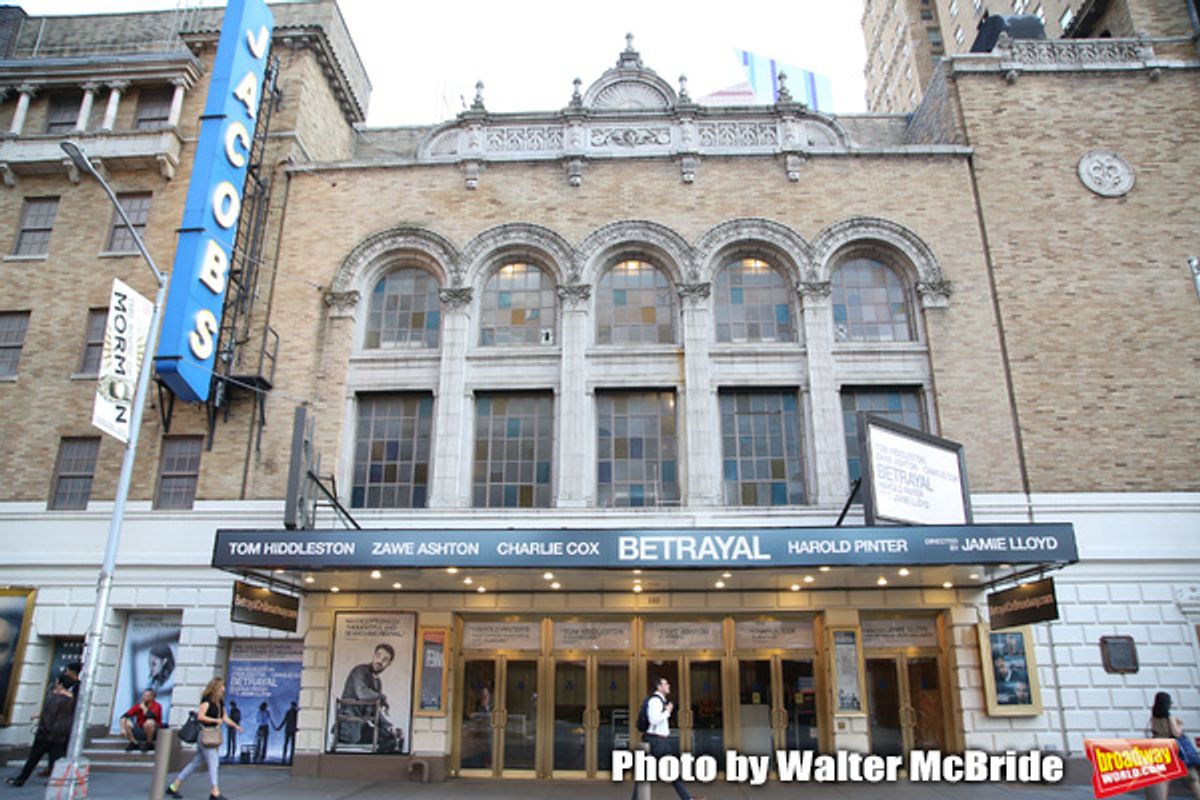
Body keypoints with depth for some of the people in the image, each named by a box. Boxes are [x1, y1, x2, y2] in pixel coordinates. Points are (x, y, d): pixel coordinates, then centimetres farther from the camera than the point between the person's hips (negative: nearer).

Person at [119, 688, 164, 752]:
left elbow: (150, 716, -36)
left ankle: (149, 744, -12)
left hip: (153, 732, -5)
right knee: (127, 723, -16)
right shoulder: (138, 705, -3)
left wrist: (143, 707, -18)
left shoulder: (156, 706, -16)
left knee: (149, 722, -36)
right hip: (140, 731, 5)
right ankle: (134, 743, -1)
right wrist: (123, 729, -24)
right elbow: (124, 716, -8)